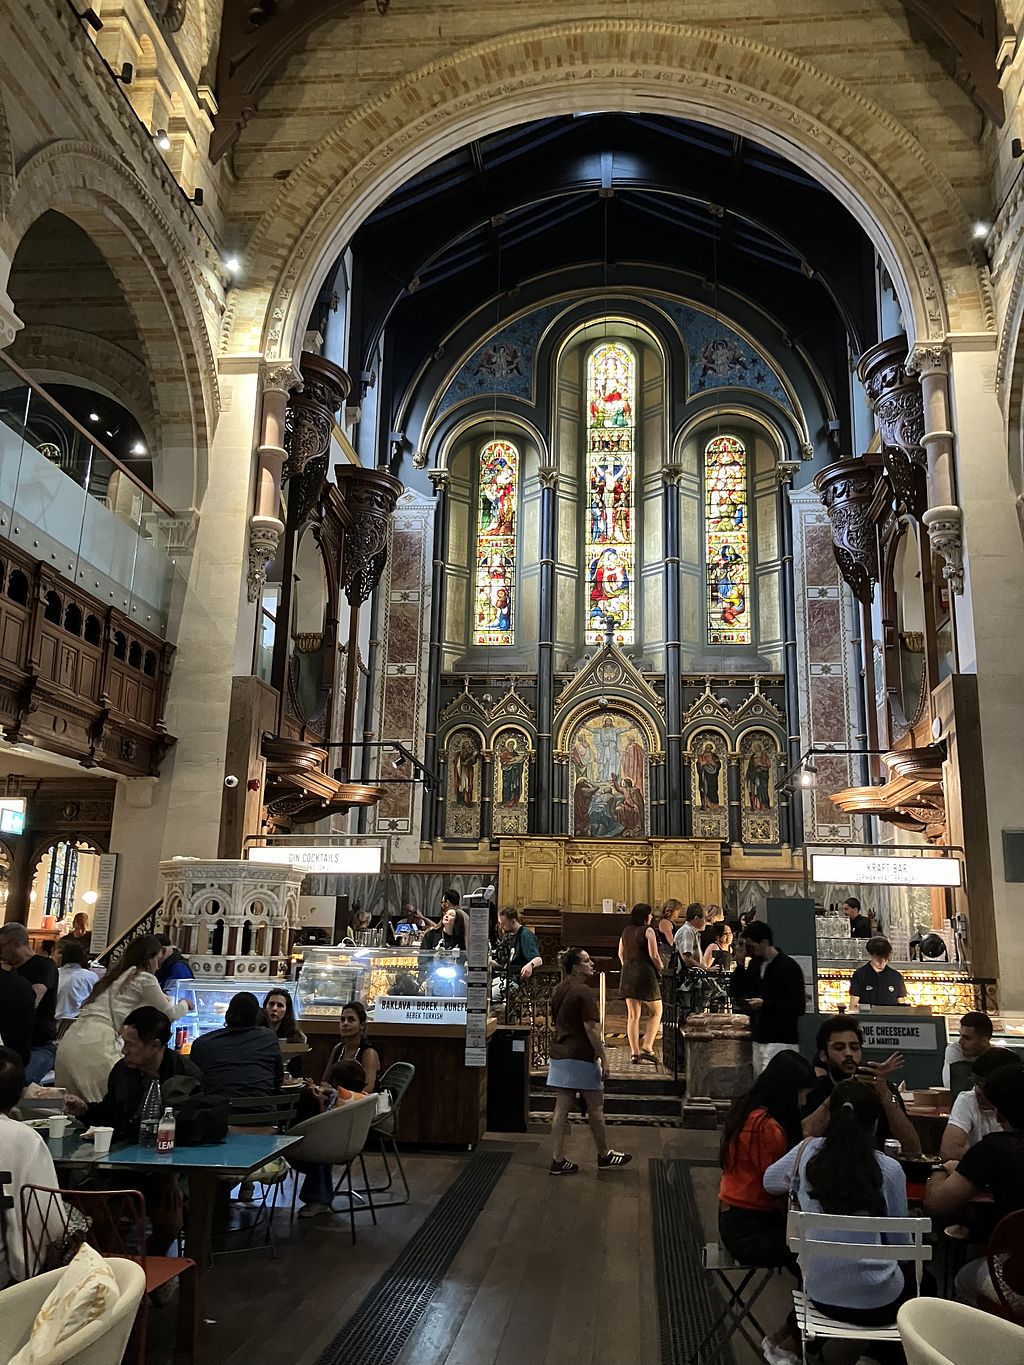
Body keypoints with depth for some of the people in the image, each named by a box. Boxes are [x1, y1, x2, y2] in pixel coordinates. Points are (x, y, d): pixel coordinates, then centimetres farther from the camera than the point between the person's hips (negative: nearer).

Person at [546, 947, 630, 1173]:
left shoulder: (559, 990, 9)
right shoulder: (585, 993, -17)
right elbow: (591, 1030, -19)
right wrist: (604, 1058, -14)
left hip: (559, 1055, 8)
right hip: (582, 1057, -8)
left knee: (561, 1108, 8)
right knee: (595, 1108, 9)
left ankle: (558, 1160, 9)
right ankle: (604, 1156, 23)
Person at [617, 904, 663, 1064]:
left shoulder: (626, 931, 11)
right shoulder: (648, 931, -7)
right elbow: (654, 955, -12)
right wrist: (662, 971, 1)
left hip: (628, 973, 6)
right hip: (645, 972, -6)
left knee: (633, 1015, 8)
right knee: (656, 1011, 9)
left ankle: (634, 1052, 7)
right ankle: (647, 1047, -2)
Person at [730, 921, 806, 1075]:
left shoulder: (789, 967, -10)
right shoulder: (755, 964, 11)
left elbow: (799, 1007, -14)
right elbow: (735, 993, 10)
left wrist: (765, 1004, -19)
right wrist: (740, 963, -2)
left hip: (780, 1042, -7)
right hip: (759, 1040, 7)